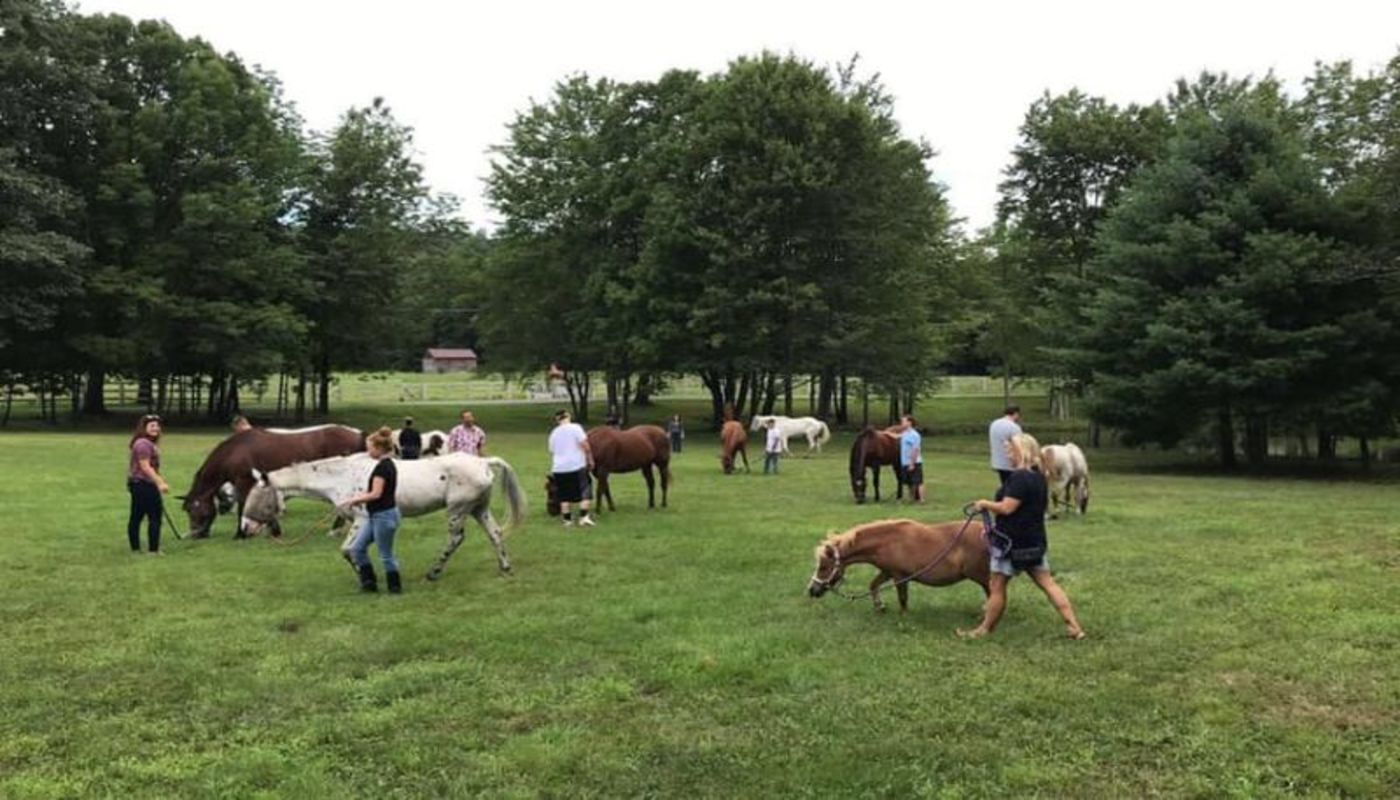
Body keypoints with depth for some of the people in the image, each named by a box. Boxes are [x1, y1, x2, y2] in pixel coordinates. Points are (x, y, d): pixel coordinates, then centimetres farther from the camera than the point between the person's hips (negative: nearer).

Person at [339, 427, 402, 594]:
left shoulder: (382, 467, -19)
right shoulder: (388, 465, 10)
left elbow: (375, 494, -23)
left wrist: (353, 499, -11)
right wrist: (357, 498, 9)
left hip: (384, 516, -10)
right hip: (376, 516, 10)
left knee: (386, 555, 3)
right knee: (357, 548, 13)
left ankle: (395, 587, 16)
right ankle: (369, 581, 19)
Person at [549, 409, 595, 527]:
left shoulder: (554, 433, 10)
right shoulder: (575, 428, -4)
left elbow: (551, 452, 17)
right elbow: (585, 446, -9)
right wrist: (590, 460, 2)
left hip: (559, 469, 4)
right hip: (576, 466, -4)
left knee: (565, 495, 10)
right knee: (584, 492, 4)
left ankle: (567, 520, 10)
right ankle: (583, 516, -7)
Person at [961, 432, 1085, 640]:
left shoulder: (1019, 477, -20)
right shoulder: (1038, 477, 11)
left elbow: (1006, 508, -25)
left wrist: (984, 504, -9)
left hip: (1013, 542, -9)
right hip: (1035, 541, 9)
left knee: (997, 586, 4)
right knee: (1047, 583, 10)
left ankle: (985, 629, 15)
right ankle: (1074, 627, 7)